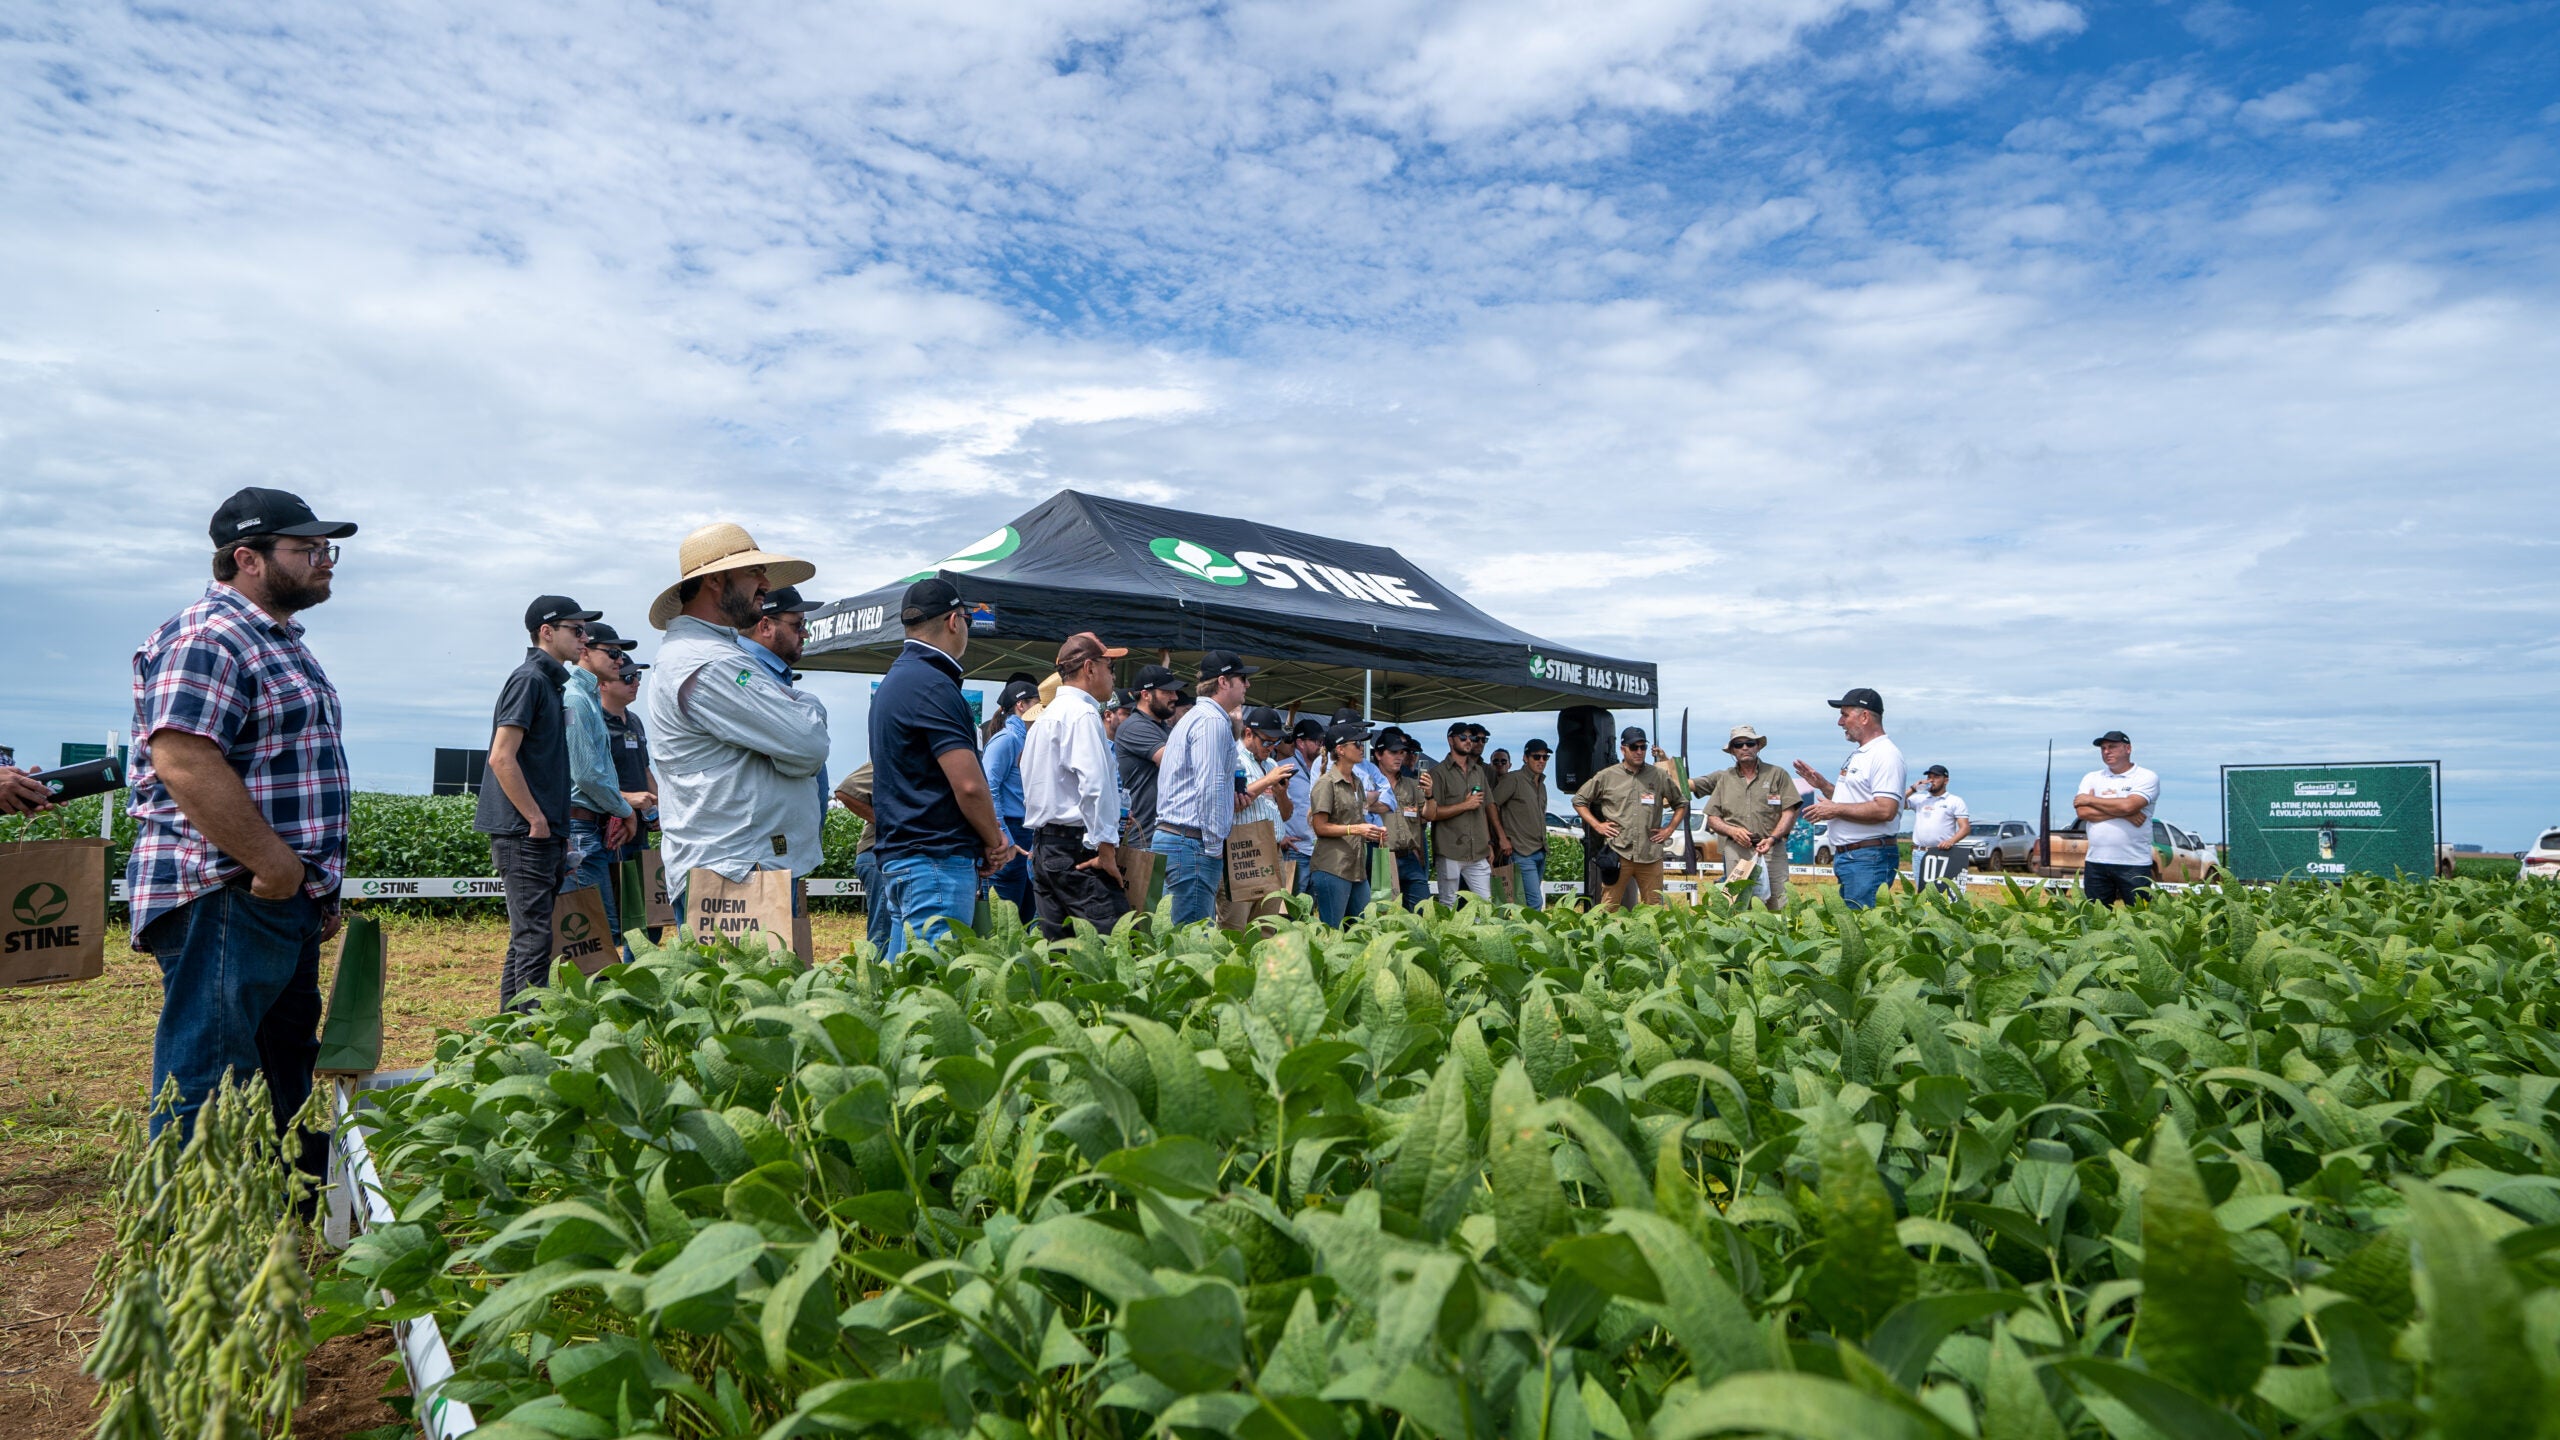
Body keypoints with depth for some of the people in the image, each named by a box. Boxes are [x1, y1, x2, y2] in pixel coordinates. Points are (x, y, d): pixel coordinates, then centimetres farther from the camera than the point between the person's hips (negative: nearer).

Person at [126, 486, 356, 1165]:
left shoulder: (280, 642, 18)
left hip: (287, 902, 11)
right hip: (224, 901, -11)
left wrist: (316, 881, 21)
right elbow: (184, 763, -25)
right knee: (207, 1083, -3)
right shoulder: (206, 639, -14)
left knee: (289, 1075, 17)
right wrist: (276, 864, -22)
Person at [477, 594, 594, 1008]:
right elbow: (502, 758, -18)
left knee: (528, 938, 14)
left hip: (544, 834, 10)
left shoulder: (551, 682, 18)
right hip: (526, 834, -10)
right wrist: (537, 820, -16)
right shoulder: (529, 678, -10)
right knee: (533, 939, -9)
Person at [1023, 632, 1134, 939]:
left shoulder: (1046, 716, 20)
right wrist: (1105, 848, -18)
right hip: (1077, 846, -10)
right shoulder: (1082, 713, -10)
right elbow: (1094, 784, -20)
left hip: (1043, 844, 10)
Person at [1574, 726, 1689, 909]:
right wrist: (1597, 825, 3)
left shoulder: (1660, 776, 10)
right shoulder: (1606, 777, 6)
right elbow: (1579, 800, 13)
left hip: (1651, 854, 2)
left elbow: (1681, 803, 21)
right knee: (1608, 909, -2)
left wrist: (1669, 829, 9)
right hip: (1618, 853, -1)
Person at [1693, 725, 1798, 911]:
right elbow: (1712, 818, 13)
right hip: (1735, 851, 2)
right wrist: (1732, 830, -6)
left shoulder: (1777, 774, 9)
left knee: (1780, 906, -7)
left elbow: (1789, 812, 2)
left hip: (1771, 849, -2)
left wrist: (1773, 838, -12)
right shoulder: (1723, 778, 15)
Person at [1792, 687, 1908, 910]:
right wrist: (1823, 785, 13)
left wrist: (1835, 809, -16)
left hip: (1870, 858, -10)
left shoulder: (1885, 755, -14)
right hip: (1845, 857, 10)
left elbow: (1885, 810, -24)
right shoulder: (1857, 755, 19)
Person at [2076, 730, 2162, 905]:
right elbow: (2082, 812, -3)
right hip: (2096, 863, 3)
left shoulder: (2147, 777, 2)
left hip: (2134, 864, -3)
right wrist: (2125, 814, -10)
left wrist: (2090, 800, -4)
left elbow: (2128, 805, -16)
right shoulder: (2091, 778, 12)